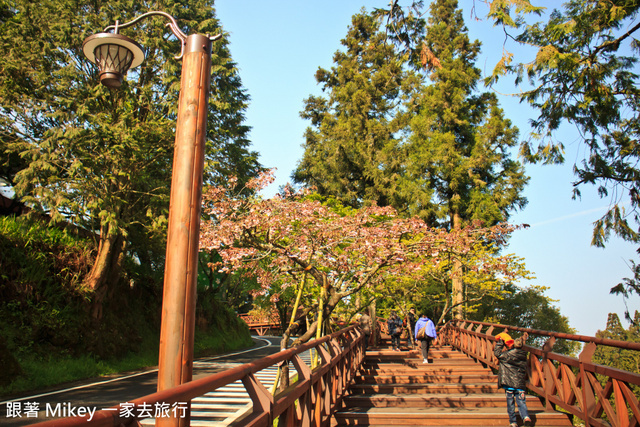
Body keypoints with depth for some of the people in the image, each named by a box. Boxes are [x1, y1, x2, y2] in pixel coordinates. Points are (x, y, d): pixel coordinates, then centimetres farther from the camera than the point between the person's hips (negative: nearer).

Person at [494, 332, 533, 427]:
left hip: (509, 383, -3)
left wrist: (500, 341, 2)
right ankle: (525, 416, -17)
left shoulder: (508, 355, -12)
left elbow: (497, 352, -4)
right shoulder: (523, 356, 4)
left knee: (510, 403, 6)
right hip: (521, 383, 3)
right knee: (521, 402, 6)